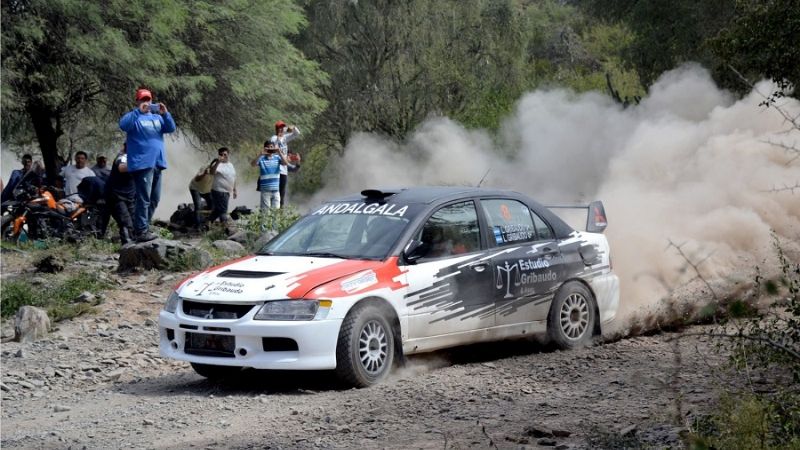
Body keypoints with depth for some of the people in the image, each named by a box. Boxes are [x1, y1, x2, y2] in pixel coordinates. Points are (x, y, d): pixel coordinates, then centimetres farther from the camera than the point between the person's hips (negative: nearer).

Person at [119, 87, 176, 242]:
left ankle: (141, 227, 20)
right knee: (143, 198, -12)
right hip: (142, 164, -7)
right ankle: (141, 231, -13)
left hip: (157, 163, 7)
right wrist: (139, 111, -25)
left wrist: (165, 114, -12)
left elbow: (171, 128, 5)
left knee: (154, 199, 11)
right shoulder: (134, 116, 1)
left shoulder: (157, 117, 18)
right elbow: (123, 125, -19)